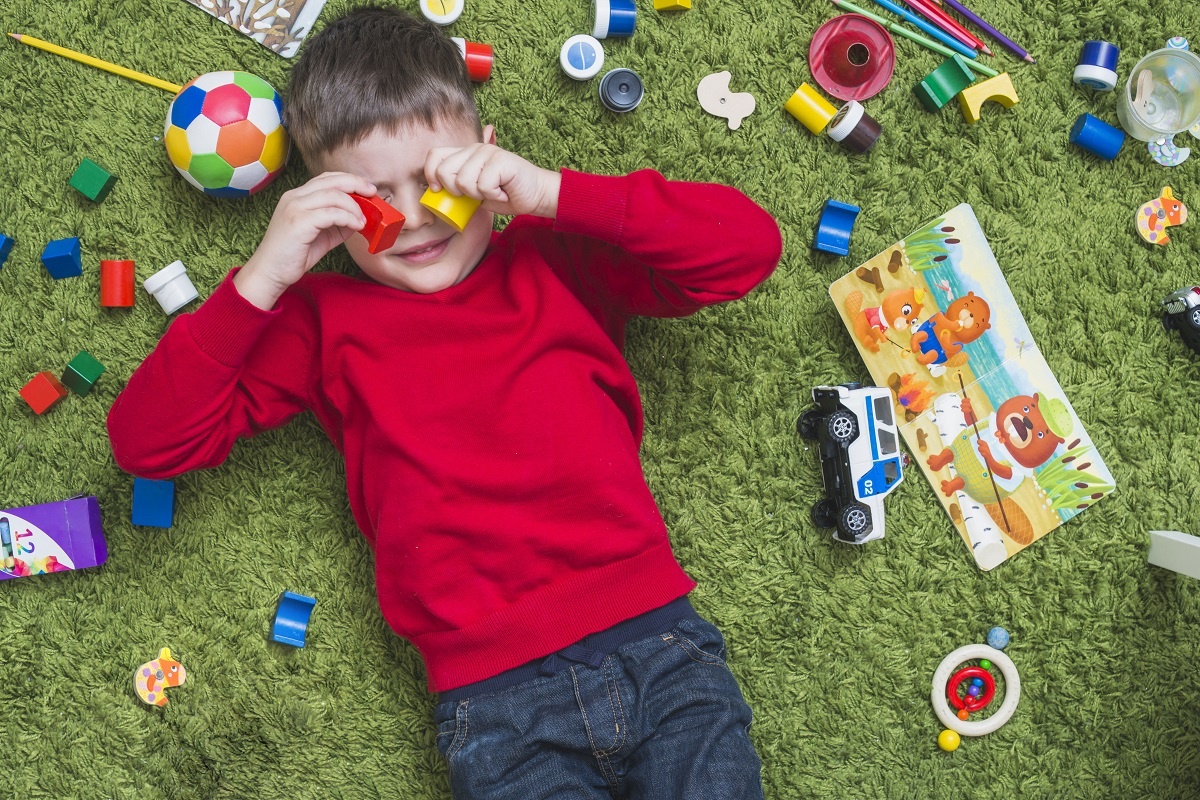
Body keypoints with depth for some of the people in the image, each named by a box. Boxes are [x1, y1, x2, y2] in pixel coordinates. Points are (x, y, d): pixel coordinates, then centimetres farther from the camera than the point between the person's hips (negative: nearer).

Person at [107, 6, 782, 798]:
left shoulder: (558, 260, 12)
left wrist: (552, 193, -7)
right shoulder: (324, 321, 11)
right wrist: (262, 279, -6)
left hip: (660, 639, 1)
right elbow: (147, 442, 5)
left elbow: (748, 245, 0)